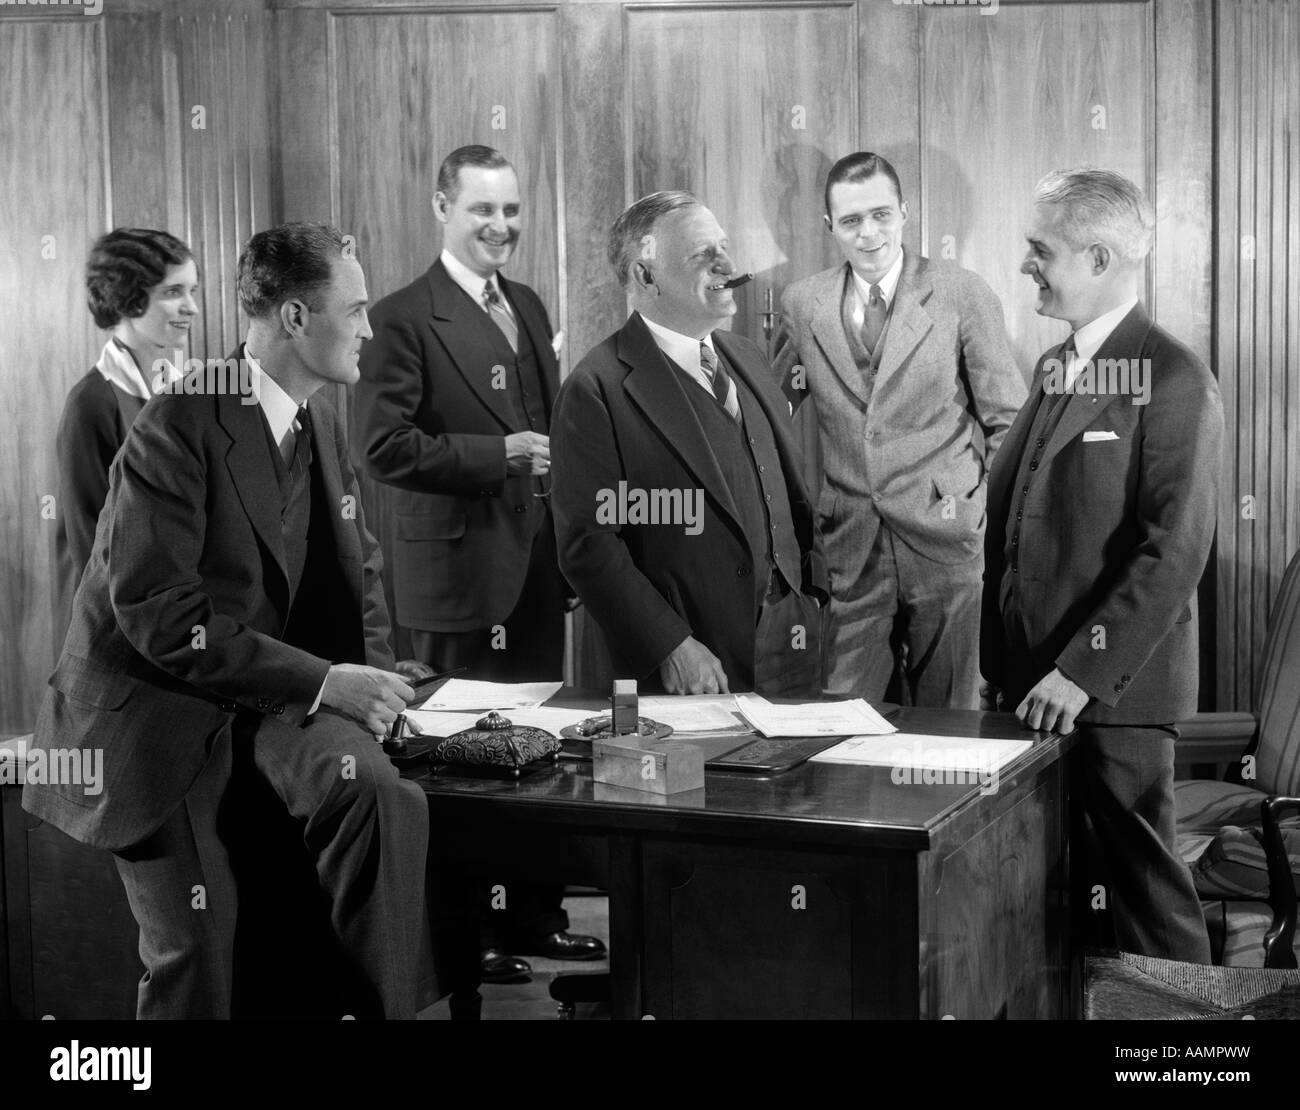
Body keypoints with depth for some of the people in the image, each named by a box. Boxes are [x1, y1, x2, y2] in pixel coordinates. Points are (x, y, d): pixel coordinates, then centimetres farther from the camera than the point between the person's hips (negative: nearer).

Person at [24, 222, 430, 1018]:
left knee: (382, 793, -24)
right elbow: (159, 615, -23)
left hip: (275, 691, 5)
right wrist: (321, 680, -25)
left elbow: (358, 568, 16)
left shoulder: (322, 422, 6)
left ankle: (388, 1007, -9)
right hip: (157, 707, -5)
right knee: (195, 957, -5)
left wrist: (372, 677, -4)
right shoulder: (179, 428, -17)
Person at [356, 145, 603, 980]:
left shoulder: (529, 307, 14)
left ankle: (535, 917, 26)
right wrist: (501, 454, -20)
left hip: (539, 567, 7)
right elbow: (387, 446, -18)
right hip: (462, 569, -7)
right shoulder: (404, 317, -10)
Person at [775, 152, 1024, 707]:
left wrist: (992, 512, -2)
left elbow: (1007, 421, 3)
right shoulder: (802, 303, 7)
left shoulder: (963, 294, -1)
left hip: (944, 540, -2)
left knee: (947, 717, 6)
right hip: (850, 546, 2)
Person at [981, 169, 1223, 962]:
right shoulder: (1055, 367, 14)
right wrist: (1000, 656, 10)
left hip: (1115, 689, -7)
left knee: (1144, 882, 1)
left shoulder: (1175, 381, -11)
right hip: (1035, 680, 7)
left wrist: (1083, 671, -20)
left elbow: (1176, 551, -18)